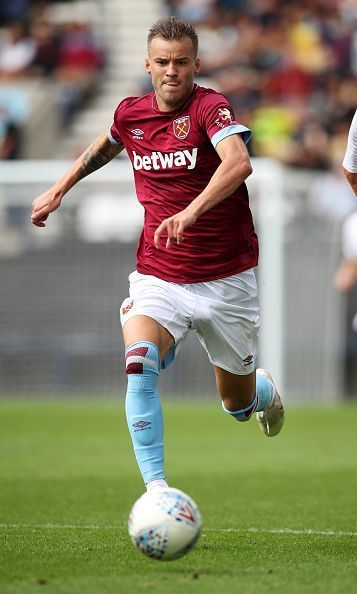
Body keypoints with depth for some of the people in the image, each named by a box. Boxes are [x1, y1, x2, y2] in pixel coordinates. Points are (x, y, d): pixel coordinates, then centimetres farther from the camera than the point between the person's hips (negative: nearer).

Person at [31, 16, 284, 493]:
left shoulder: (209, 107, -16)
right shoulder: (130, 114, 1)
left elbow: (238, 162, -37)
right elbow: (105, 145, 27)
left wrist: (192, 210, -50)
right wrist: (60, 190, 30)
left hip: (226, 280, -2)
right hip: (158, 278, 3)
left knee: (238, 404, 13)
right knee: (139, 365, -28)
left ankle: (265, 392, 51)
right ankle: (156, 486, -28)